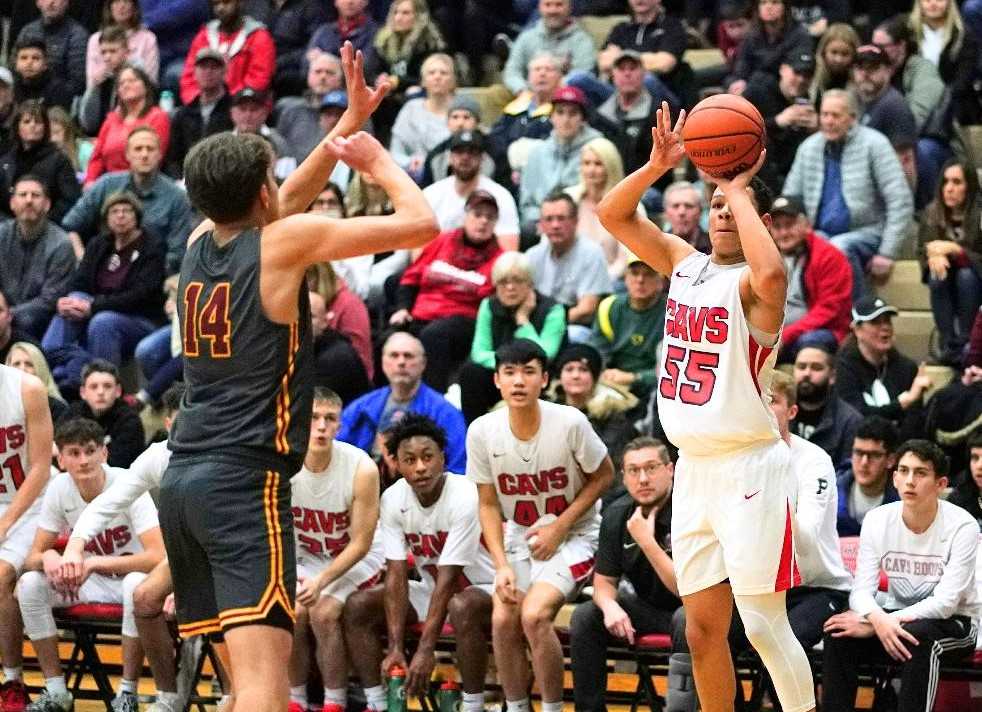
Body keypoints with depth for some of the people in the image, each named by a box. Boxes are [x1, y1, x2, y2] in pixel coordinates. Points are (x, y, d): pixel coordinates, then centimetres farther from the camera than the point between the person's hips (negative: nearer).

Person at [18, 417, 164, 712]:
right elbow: (34, 556, -5)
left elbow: (157, 557, -32)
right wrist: (48, 557, -31)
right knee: (29, 584, -18)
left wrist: (94, 563, -39)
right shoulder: (59, 489, -10)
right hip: (94, 584, 5)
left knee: (137, 584, -38)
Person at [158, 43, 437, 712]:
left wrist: (350, 123, 34)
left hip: (182, 476, 8)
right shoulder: (285, 241, -6)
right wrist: (376, 158, 12)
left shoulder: (200, 244, 13)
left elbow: (282, 203, 33)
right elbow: (420, 224, -5)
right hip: (245, 478, -8)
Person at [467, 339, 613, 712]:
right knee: (503, 619, -16)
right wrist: (502, 566, -11)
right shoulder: (482, 432, -11)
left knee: (535, 614, -24)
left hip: (573, 534, -4)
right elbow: (489, 504, -1)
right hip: (519, 536, 4)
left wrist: (559, 528, -13)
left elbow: (603, 476, -5)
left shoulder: (570, 423, -20)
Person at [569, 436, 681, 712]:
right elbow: (605, 581, 6)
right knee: (585, 617, -11)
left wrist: (647, 541, -28)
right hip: (649, 607, 6)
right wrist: (611, 606, -18)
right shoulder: (617, 515, -2)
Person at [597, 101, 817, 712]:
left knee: (764, 623, -9)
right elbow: (612, 215, 10)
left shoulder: (753, 280, -11)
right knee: (702, 627, 10)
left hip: (750, 469, -7)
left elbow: (770, 273, -36)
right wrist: (659, 166, -6)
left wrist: (741, 190, -23)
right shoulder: (684, 263, 10)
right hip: (694, 469, 7)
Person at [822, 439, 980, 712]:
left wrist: (871, 625, -29)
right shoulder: (877, 520, -7)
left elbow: (945, 602, -23)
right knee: (838, 632, -23)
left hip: (954, 622, -4)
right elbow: (862, 590, -11)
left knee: (918, 633, -37)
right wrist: (878, 619, -38)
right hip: (894, 617, 4)